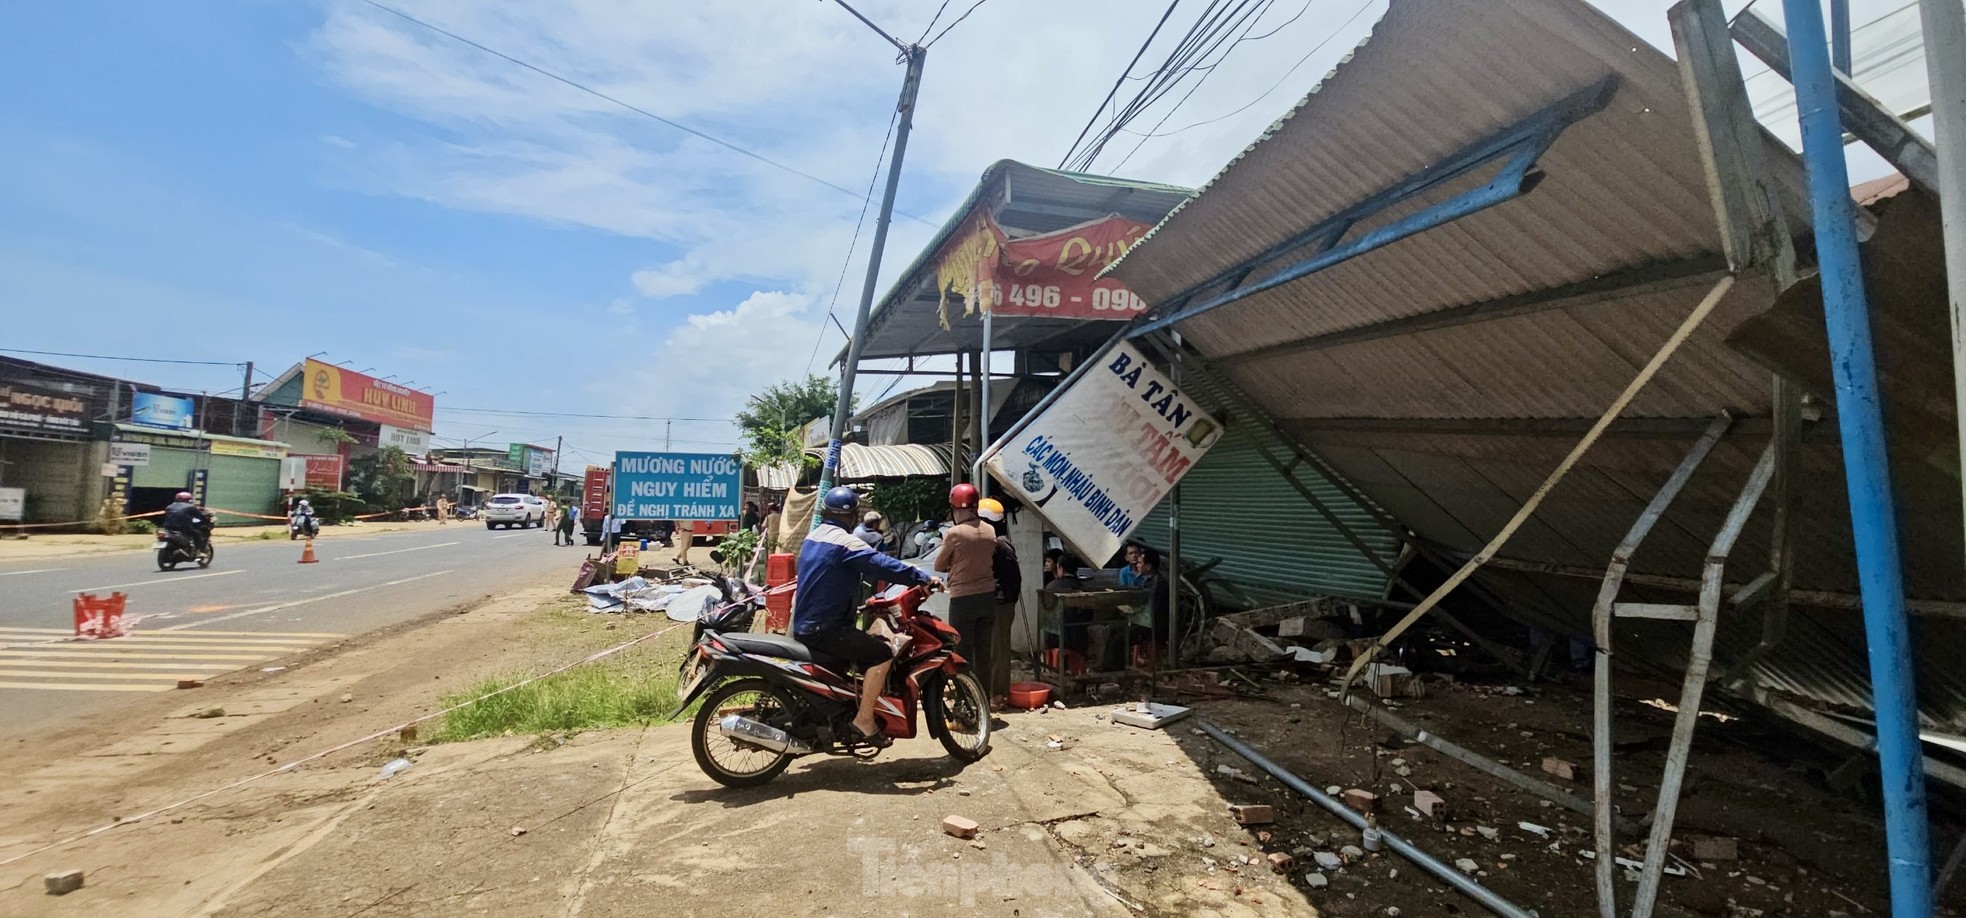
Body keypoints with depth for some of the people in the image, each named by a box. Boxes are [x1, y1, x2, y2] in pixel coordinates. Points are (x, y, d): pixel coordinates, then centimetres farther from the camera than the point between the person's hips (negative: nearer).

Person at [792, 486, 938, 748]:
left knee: (865, 646, 26)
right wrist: (924, 579, -18)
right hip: (824, 629, -10)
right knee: (882, 654, -12)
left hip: (803, 625, 10)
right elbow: (883, 565, -24)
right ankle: (864, 719, -14)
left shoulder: (812, 537, 13)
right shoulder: (844, 542, -16)